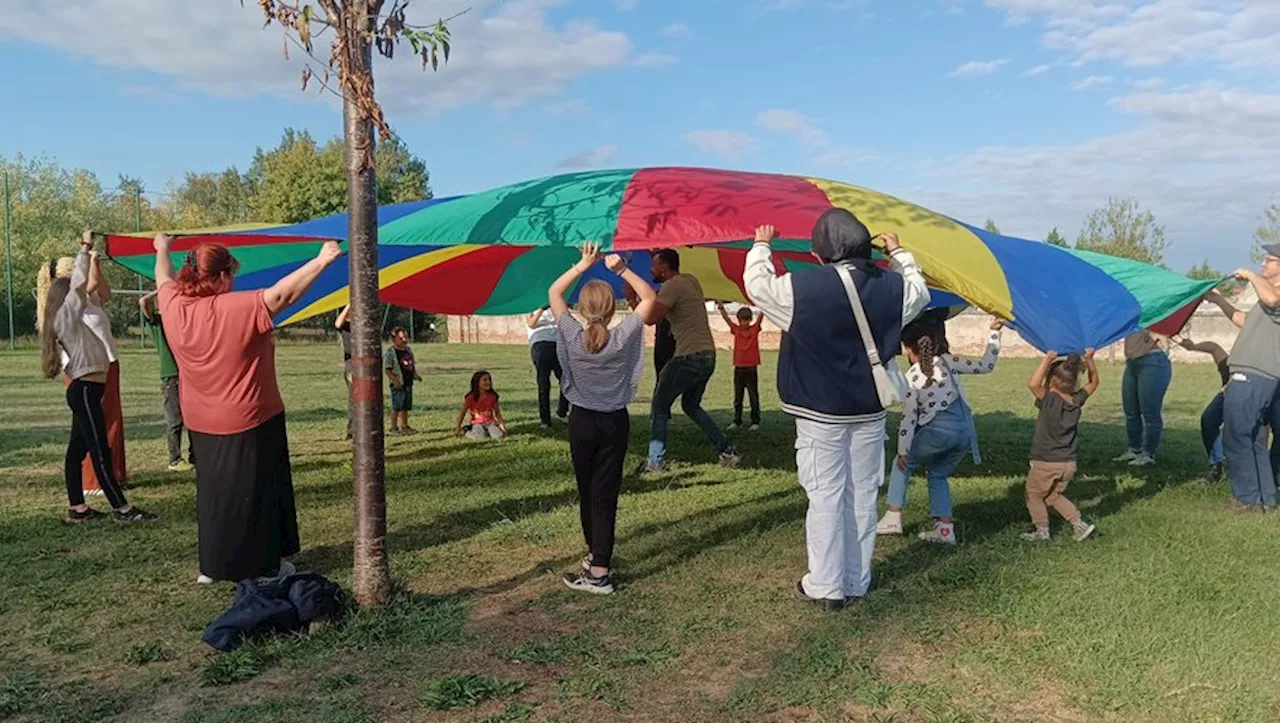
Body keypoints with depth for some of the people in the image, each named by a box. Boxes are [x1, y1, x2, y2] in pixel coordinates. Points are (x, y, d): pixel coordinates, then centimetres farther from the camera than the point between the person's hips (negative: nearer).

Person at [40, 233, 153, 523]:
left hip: (84, 389, 10)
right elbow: (79, 283, -11)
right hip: (85, 390, -10)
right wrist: (85, 249, -2)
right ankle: (121, 508, -9)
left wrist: (91, 259, 25)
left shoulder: (66, 318, 17)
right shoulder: (65, 314, -8)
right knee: (100, 452, -9)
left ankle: (76, 507, 15)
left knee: (78, 448, 11)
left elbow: (83, 286, 27)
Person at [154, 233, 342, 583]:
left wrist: (163, 250, 36)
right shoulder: (238, 308, -21)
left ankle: (212, 565, 27)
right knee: (255, 491, 5)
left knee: (212, 491, 18)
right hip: (250, 422, -6)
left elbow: (165, 279, 17)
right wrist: (321, 261, -23)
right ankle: (264, 565, 13)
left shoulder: (174, 308, -2)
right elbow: (282, 293, -27)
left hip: (201, 424, 7)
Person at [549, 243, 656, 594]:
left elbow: (554, 292, 3)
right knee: (605, 493, 1)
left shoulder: (571, 335, -11)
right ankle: (600, 568, 0)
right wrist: (622, 269, -6)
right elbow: (649, 297, 2)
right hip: (615, 422, 0)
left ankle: (596, 552, 28)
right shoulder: (624, 337, -11)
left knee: (587, 490, 14)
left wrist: (584, 264, 1)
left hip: (582, 421, 0)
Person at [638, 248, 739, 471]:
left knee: (659, 405, 3)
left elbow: (650, 319, -20)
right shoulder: (691, 280, 16)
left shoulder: (673, 286, -11)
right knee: (691, 405, 23)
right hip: (708, 356, 9)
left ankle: (656, 461, 3)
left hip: (689, 357, -9)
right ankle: (727, 451, 18)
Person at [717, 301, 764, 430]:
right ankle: (737, 421, 18)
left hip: (751, 369, -2)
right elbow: (726, 318, -4)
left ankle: (755, 421, 10)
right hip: (738, 368, 2)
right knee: (737, 397, 9)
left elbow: (761, 315, -9)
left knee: (754, 396, 3)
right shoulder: (736, 329, 4)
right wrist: (721, 307, -19)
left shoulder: (755, 329, 1)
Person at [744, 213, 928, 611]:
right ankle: (857, 582, 24)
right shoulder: (891, 287, -5)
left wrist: (761, 245, 16)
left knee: (826, 498, 3)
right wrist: (899, 253, 32)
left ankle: (825, 587, 10)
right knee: (862, 497, 12)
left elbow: (756, 284, -1)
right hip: (870, 413, 4)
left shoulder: (800, 289, -17)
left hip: (820, 416, -3)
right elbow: (920, 290, 18)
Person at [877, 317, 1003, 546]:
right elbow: (986, 365, 13)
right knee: (938, 474, 24)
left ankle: (893, 517, 11)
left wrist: (903, 451, 1)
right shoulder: (947, 362, 7)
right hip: (965, 431, 5)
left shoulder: (911, 378, 0)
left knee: (902, 464, 18)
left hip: (938, 432, -5)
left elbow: (908, 418, -2)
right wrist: (994, 333, 19)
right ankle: (945, 528, 16)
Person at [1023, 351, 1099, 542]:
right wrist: (1089, 361, 2)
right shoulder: (1077, 401, -1)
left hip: (1046, 463, -6)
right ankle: (1079, 524, 17)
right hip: (1069, 464, 6)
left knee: (1034, 495, 14)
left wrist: (1047, 359, -30)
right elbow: (1093, 383, 15)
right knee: (1054, 495, 25)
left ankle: (1042, 530, 12)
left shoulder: (1050, 401, -20)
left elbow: (1033, 384, -36)